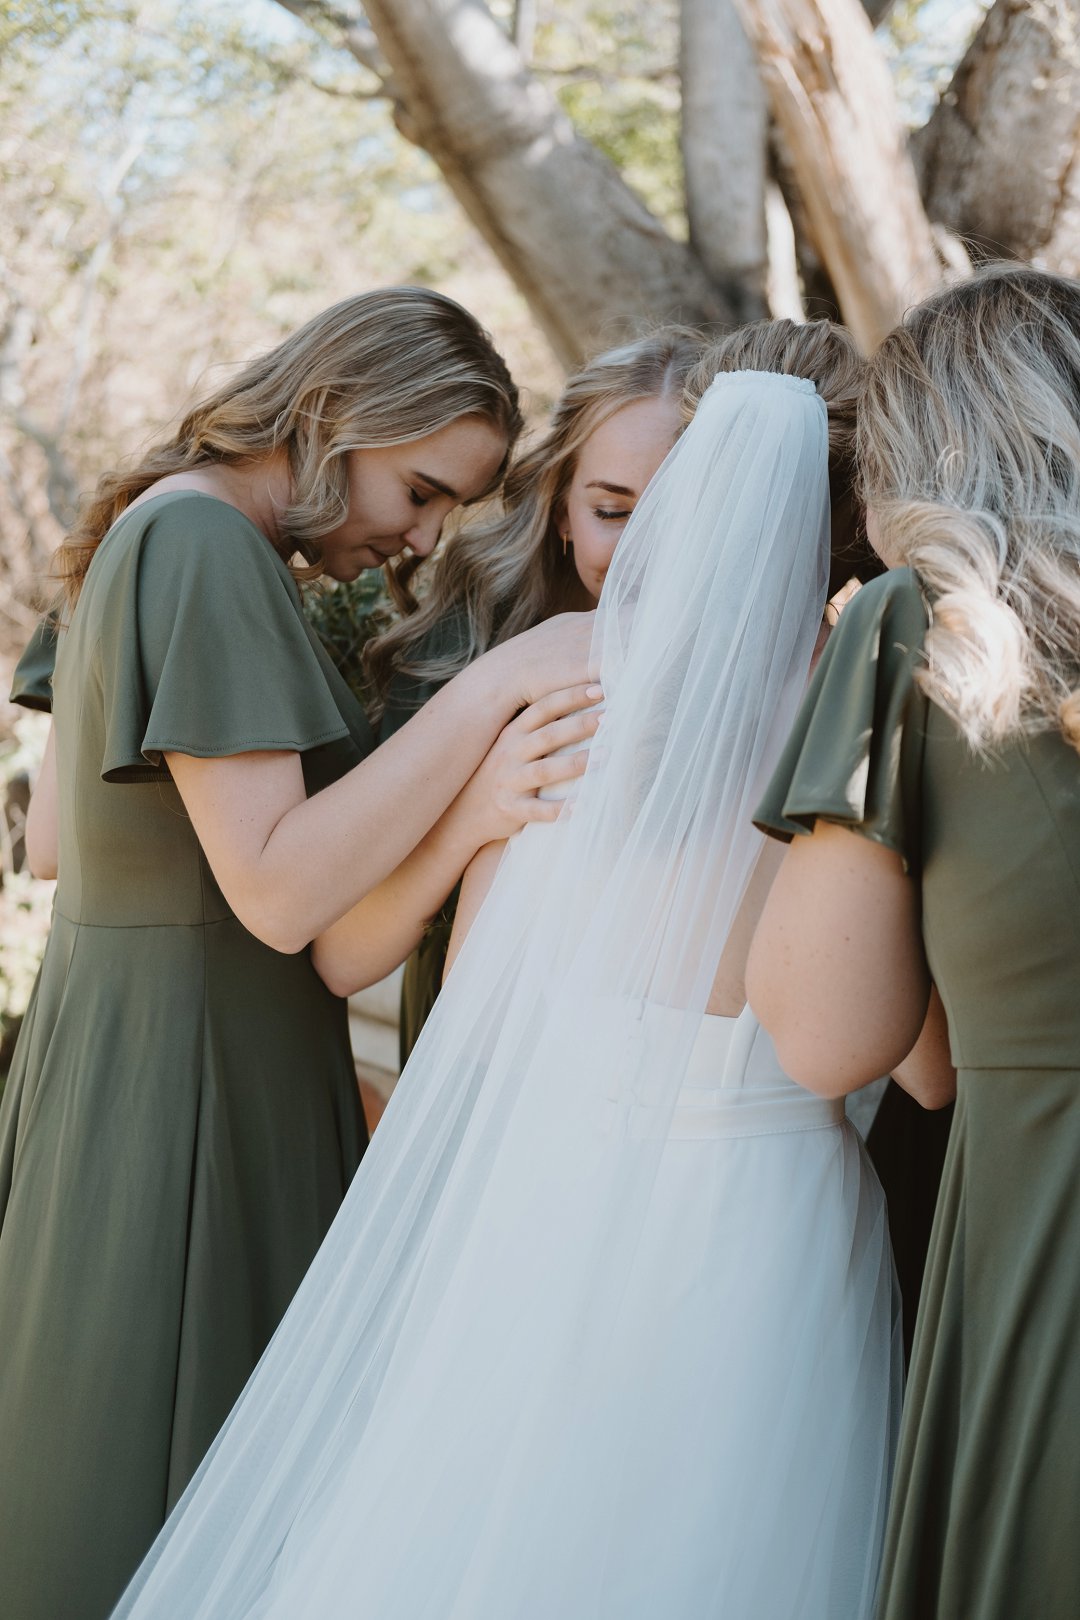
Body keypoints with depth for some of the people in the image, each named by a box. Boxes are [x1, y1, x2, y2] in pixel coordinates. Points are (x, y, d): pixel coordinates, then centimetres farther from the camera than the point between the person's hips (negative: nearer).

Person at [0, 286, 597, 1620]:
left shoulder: (143, 532, 11)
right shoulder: (206, 542, -18)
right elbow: (280, 891, -24)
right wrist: (501, 683, -23)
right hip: (191, 1074, -10)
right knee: (169, 1493, 2)